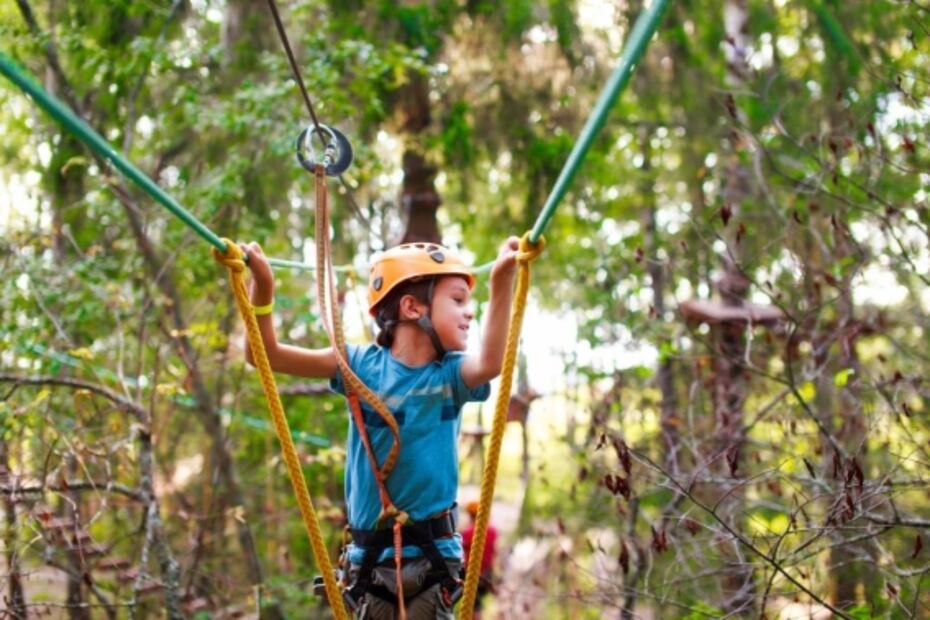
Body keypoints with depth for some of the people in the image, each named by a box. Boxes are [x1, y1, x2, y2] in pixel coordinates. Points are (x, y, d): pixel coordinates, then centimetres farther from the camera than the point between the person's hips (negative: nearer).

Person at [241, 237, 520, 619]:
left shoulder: (450, 373, -4)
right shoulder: (364, 366, -5)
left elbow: (490, 364, -29)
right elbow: (265, 354, -9)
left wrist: (501, 283, -42)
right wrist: (262, 287, -25)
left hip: (434, 553, 0)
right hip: (369, 555, 0)